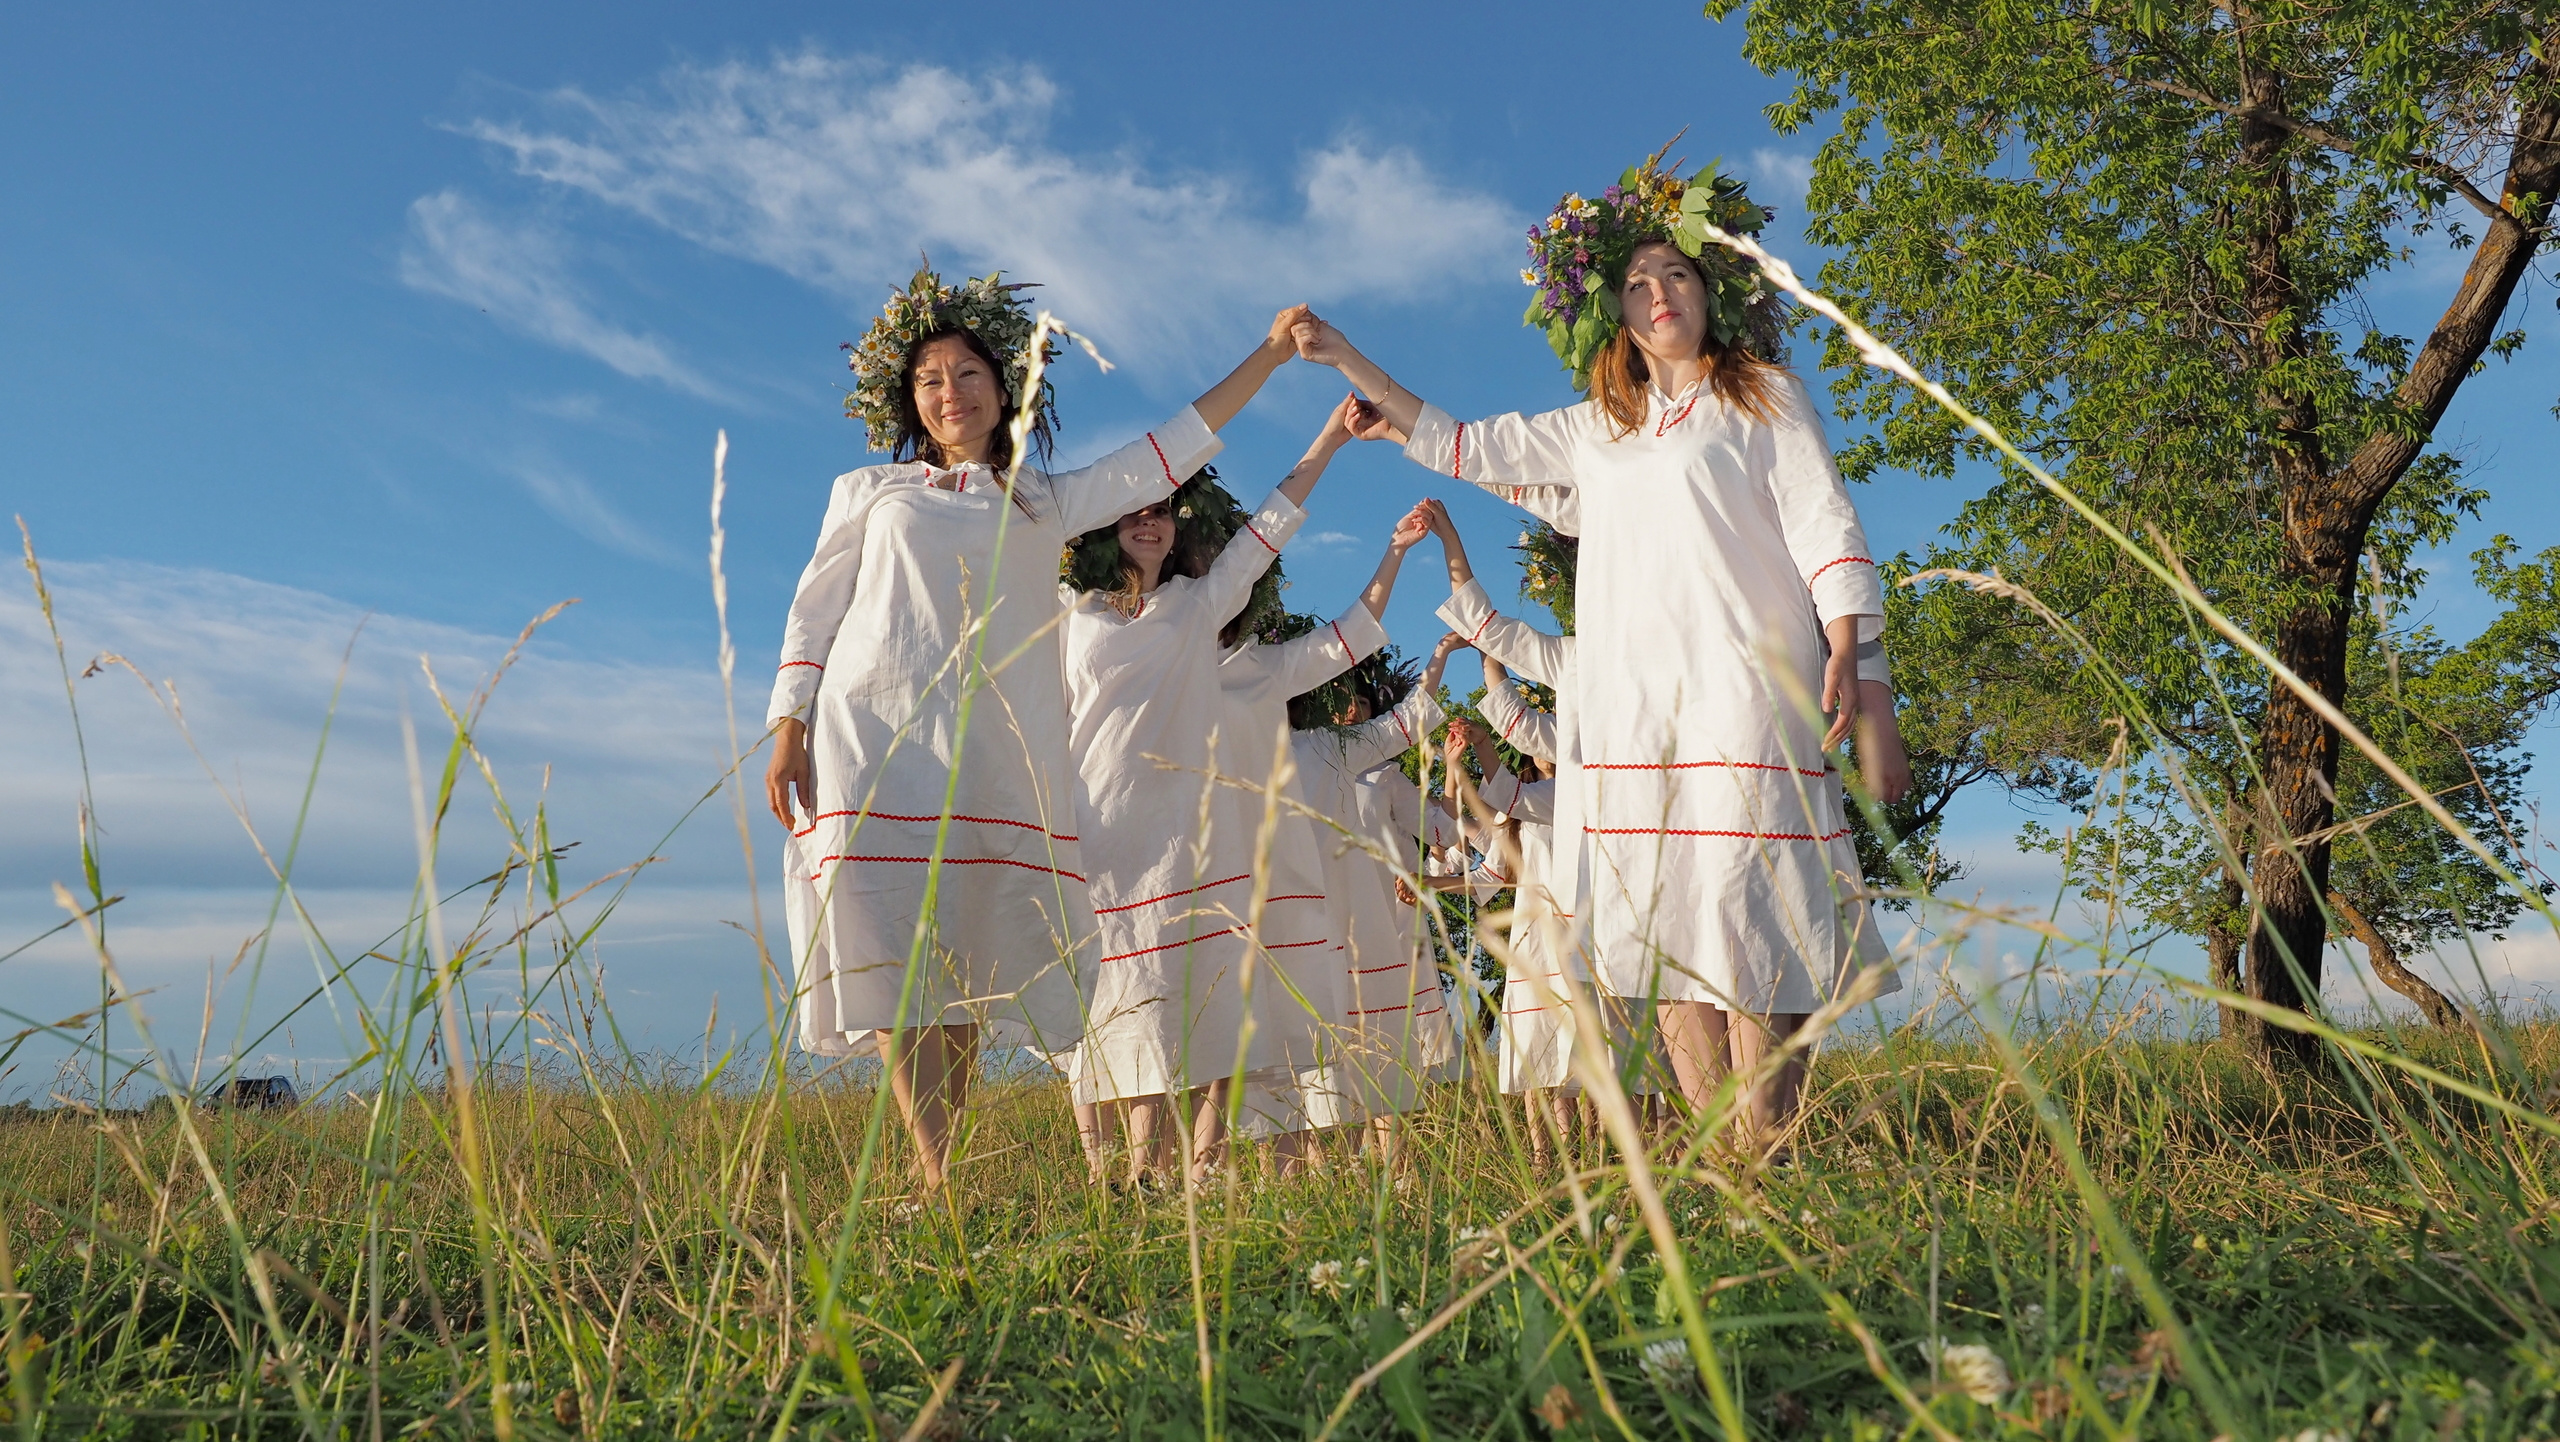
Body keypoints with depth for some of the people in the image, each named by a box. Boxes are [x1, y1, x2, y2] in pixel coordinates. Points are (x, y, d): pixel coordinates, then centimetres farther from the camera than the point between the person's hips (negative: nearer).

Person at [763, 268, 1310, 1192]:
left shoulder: (1044, 504, 23)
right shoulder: (867, 492, 22)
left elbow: (1169, 453, 20)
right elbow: (812, 613, 15)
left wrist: (1269, 353, 17)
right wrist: (787, 729, 2)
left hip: (994, 749, 1)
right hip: (876, 735, -1)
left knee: (964, 967, -4)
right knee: (895, 955, -13)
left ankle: (943, 1175, 0)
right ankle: (937, 1180, -16)